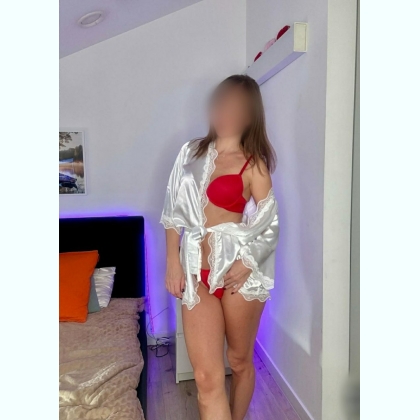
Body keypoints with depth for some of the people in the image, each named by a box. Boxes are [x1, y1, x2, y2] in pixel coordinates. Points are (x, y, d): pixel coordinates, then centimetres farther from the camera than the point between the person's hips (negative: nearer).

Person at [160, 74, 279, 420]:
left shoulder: (253, 163, -2)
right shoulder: (191, 152, 9)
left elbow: (271, 223, -3)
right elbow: (174, 211, 9)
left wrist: (246, 263, -15)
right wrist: (173, 260, 2)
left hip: (237, 270, -2)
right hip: (196, 272, 3)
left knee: (240, 361, 17)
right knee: (207, 376, 1)